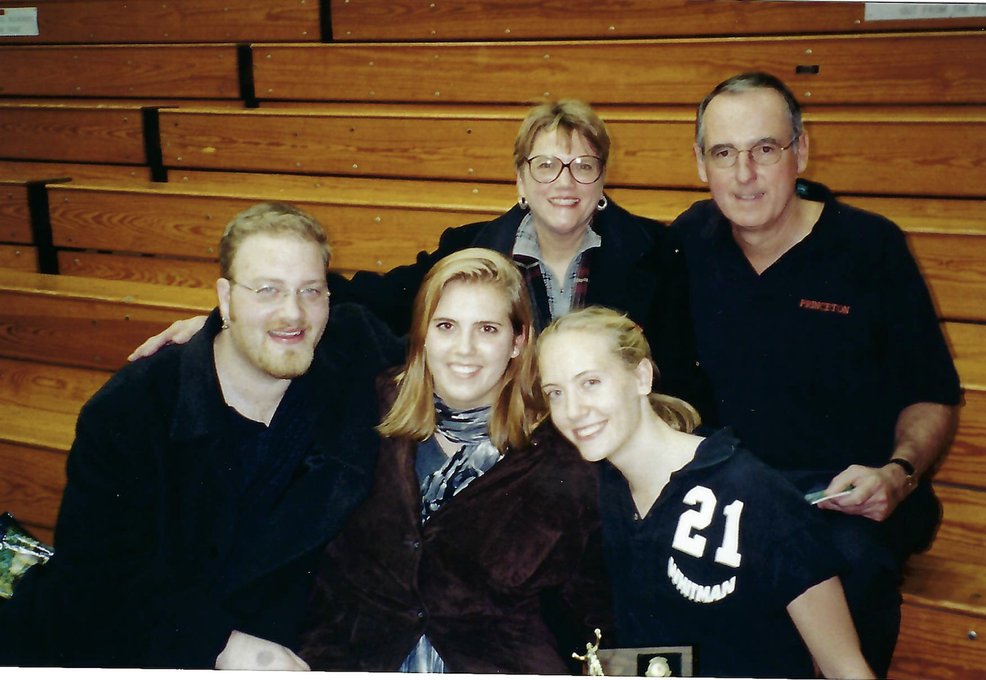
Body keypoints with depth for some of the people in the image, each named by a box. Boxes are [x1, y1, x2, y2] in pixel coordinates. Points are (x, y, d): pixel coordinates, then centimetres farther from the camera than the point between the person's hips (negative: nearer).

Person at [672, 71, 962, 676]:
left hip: (844, 492, -2)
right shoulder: (690, 241, 5)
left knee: (853, 565, -35)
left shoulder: (872, 247, -3)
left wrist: (900, 473, -16)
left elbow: (933, 397, 3)